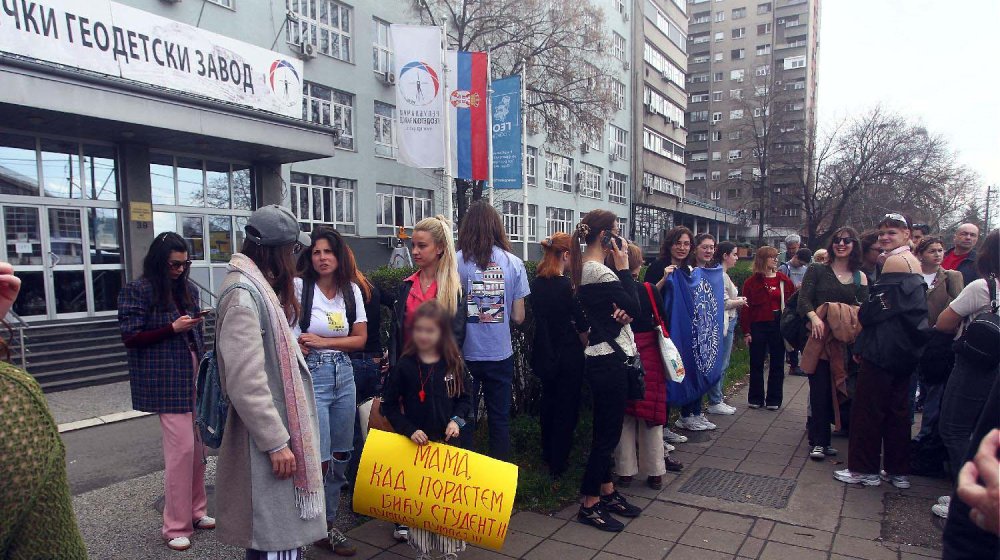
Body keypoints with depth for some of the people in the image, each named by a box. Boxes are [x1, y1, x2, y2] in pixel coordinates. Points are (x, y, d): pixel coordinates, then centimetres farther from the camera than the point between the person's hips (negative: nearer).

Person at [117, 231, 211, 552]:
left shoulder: (189, 289, 12)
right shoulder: (138, 291, -5)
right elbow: (130, 338, -6)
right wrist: (173, 328, -16)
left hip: (194, 375, 6)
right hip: (167, 379, -6)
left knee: (199, 444, 8)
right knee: (182, 447, -7)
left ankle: (196, 511, 25)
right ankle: (176, 526, 7)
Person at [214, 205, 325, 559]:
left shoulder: (259, 288, 14)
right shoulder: (243, 293, -19)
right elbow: (246, 382, -24)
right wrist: (276, 443, -22)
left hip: (280, 427, 10)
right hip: (269, 436, -10)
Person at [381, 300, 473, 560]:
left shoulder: (454, 364, -1)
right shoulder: (404, 366, -5)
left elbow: (465, 399, 9)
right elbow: (390, 405, -2)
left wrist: (457, 420, -9)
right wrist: (408, 430, -13)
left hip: (448, 442, 1)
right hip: (416, 443, -1)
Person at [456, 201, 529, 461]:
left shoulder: (455, 262, -8)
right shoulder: (513, 263, -3)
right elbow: (518, 317, -2)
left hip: (465, 354, -1)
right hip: (500, 354, 1)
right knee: (500, 420, 13)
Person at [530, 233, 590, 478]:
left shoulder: (537, 283, 0)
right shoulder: (566, 285, -19)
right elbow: (582, 325, -13)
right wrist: (586, 347, 4)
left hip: (544, 353, 7)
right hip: (568, 354, -7)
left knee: (548, 400, 22)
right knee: (567, 407, 7)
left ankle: (547, 453, 38)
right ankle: (558, 464, 15)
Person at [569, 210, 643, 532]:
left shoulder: (586, 268, 11)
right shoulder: (600, 271, -19)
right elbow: (634, 308, -15)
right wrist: (623, 266, -12)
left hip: (600, 357, 10)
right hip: (608, 360, -10)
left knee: (607, 429, 18)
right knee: (608, 433, 0)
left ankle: (607, 492, 31)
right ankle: (589, 505, 11)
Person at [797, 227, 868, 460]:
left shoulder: (860, 277, 11)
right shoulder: (817, 270, 3)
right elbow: (804, 299, -6)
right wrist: (814, 317, -23)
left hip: (843, 340, 3)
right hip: (820, 336, -3)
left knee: (833, 390, 6)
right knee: (819, 390, -4)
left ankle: (821, 439, 18)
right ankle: (818, 442, 4)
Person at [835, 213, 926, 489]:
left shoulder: (895, 261, -13)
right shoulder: (914, 262, 15)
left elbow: (879, 307, -17)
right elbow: (911, 308, 17)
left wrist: (861, 315, 3)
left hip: (883, 347, -9)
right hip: (906, 348, 9)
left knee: (867, 407, 0)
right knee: (898, 409, 14)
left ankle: (865, 469, 7)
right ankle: (899, 471, 21)